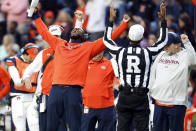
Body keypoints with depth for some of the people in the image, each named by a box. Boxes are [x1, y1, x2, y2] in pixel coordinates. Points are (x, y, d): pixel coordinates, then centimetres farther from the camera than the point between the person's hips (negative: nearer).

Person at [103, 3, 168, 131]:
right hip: (141, 97, -2)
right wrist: (163, 20, 15)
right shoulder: (147, 53, -7)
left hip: (124, 96, 2)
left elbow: (107, 40, 15)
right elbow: (163, 41, 10)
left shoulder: (120, 53, -4)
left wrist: (111, 21, 24)